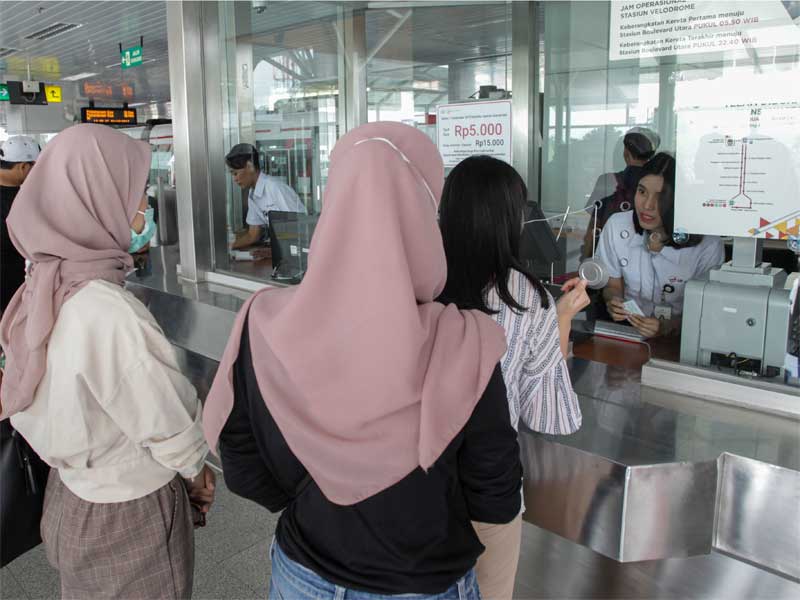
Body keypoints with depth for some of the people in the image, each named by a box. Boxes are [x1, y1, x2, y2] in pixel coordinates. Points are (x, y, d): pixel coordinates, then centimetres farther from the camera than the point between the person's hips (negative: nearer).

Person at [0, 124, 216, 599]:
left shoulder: (46, 288, -5)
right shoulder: (106, 312, -33)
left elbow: (72, 398, 4)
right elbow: (165, 422, -23)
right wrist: (197, 471, -5)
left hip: (73, 493, 8)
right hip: (129, 513, -8)